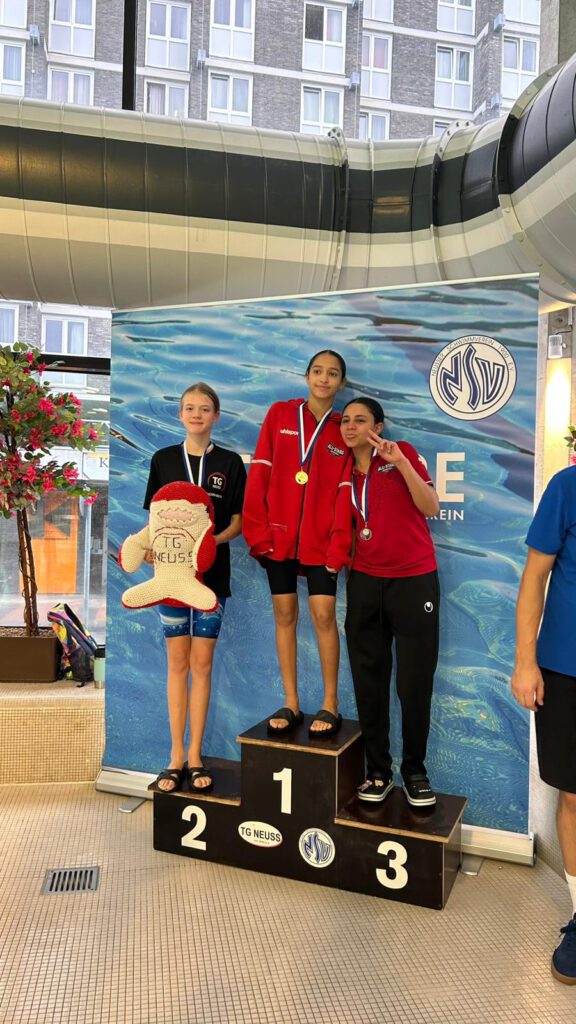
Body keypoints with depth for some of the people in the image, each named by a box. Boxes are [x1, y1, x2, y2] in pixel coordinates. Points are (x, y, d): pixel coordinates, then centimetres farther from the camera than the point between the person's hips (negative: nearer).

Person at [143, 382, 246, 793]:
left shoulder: (230, 463, 3)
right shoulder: (163, 460, 5)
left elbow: (239, 522, 4)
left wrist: (214, 539, -15)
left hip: (212, 573, 0)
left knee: (202, 663, 5)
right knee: (178, 662, 5)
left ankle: (195, 755, 15)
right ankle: (177, 755, 14)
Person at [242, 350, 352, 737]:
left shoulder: (343, 430, 6)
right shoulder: (280, 414, 5)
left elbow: (344, 493, 1)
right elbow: (260, 473, 1)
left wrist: (338, 548, -7)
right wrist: (257, 530, -5)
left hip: (320, 538, -1)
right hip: (279, 532, 1)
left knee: (324, 615, -4)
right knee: (284, 614, 6)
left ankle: (330, 703, 11)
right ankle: (291, 703, 16)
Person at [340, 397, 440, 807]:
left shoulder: (403, 453, -2)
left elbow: (431, 506, -13)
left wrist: (402, 463, -22)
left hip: (414, 581, -4)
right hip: (365, 582, 4)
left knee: (415, 683, 2)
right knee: (369, 681, 6)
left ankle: (415, 771, 20)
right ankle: (378, 771, 20)